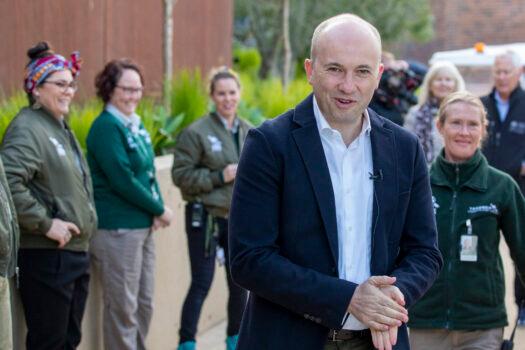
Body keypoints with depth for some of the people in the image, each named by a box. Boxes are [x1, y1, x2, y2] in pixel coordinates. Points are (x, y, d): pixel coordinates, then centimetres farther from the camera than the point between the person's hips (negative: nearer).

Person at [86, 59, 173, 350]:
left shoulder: (135, 124, 12)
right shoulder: (106, 127, -14)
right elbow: (122, 181, -19)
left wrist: (158, 210, -3)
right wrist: (159, 210, -10)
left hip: (143, 226, 9)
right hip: (117, 229, -9)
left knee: (143, 304, 16)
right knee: (123, 309, -1)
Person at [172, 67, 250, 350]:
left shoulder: (248, 132, 8)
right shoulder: (196, 132, -9)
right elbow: (180, 174, -12)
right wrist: (219, 177, -17)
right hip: (206, 218, -5)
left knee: (239, 283, 13)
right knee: (201, 284, -4)